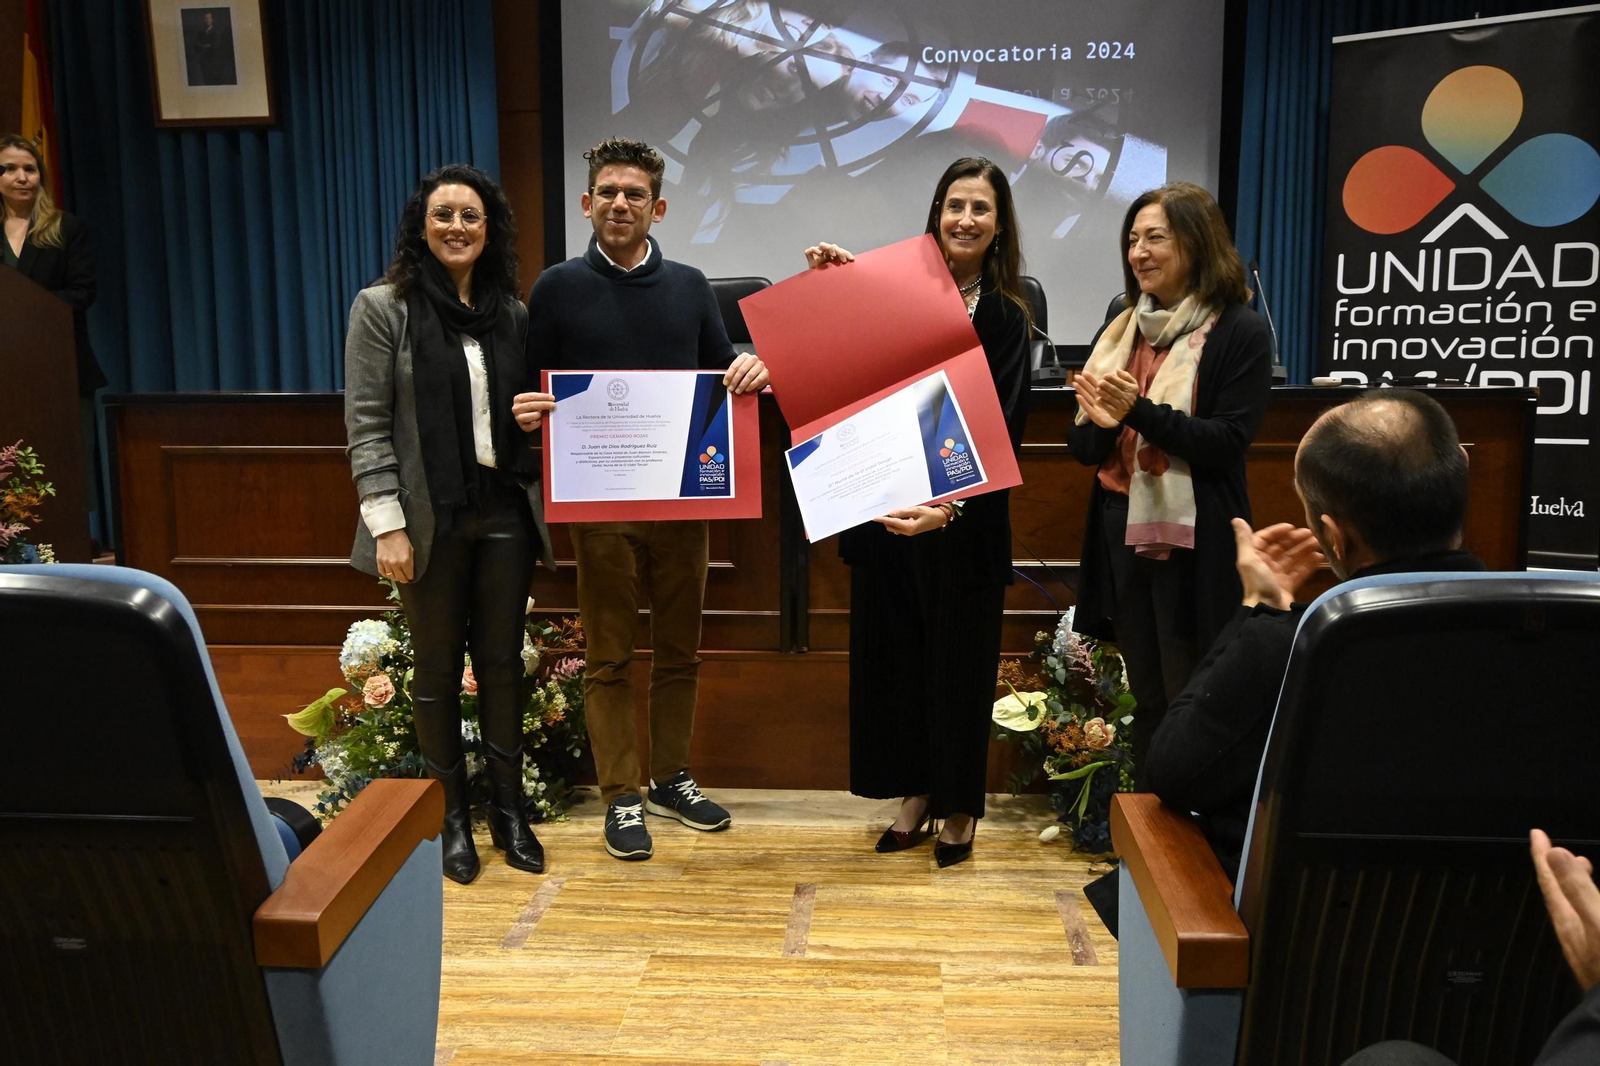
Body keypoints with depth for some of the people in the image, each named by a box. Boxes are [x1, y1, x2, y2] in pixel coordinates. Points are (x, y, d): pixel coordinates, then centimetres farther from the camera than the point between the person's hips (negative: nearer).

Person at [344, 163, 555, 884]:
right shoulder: (384, 308, -2)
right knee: (437, 667, 9)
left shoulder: (514, 314, 8)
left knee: (502, 662, 9)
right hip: (430, 519, -3)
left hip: (504, 513, 3)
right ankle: (452, 813, 23)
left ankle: (507, 807, 23)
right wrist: (386, 522, -13)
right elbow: (366, 424, -6)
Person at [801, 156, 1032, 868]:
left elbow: (1003, 434, -11)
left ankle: (958, 809, 25)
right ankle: (914, 793, 28)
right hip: (884, 510, 3)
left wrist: (950, 506, -26)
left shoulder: (1006, 317, -3)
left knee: (957, 658, 8)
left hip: (964, 522, -3)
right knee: (893, 649, 11)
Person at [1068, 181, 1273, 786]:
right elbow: (1086, 449, 10)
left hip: (1194, 542, -6)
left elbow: (1229, 443, -14)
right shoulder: (1123, 330, 11)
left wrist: (1140, 412, -22)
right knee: (1147, 700, 14)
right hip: (1122, 531, 6)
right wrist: (1096, 424, -13)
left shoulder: (1240, 332, -6)